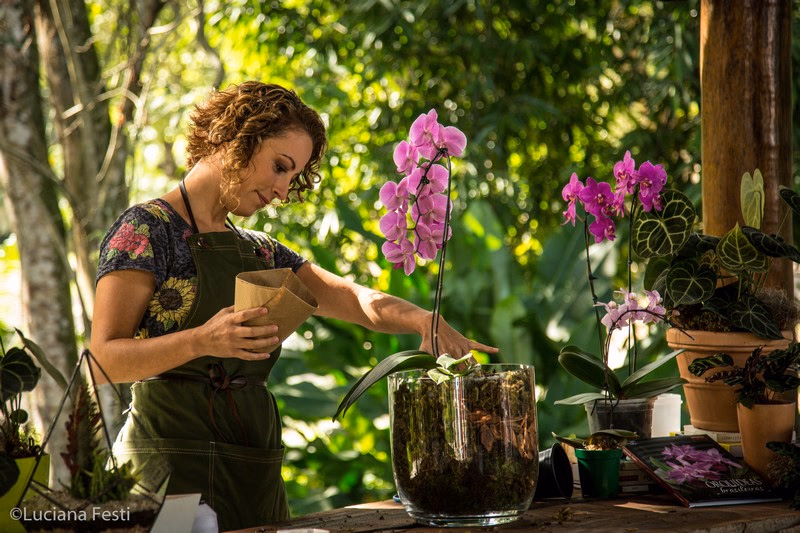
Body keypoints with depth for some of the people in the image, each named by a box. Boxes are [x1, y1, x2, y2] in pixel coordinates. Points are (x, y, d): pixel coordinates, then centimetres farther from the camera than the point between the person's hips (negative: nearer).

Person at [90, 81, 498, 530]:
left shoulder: (260, 252, 19)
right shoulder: (148, 228, -4)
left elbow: (356, 299, 11)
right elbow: (105, 358, -11)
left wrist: (423, 320, -10)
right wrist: (202, 341, -27)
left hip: (256, 468, 7)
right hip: (175, 455, -7)